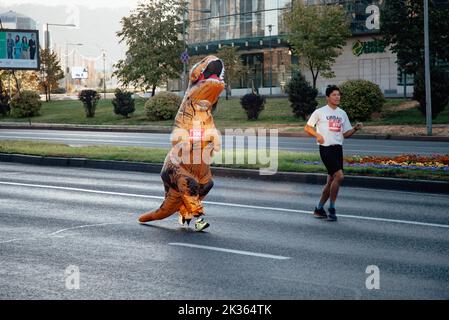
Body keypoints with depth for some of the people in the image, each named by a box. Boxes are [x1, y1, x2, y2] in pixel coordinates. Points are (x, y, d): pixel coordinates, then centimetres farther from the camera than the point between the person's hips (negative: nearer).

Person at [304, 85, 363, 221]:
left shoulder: (342, 113, 14)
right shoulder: (320, 112, -2)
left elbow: (346, 133, 15)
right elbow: (307, 128, 4)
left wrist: (355, 128, -3)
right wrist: (318, 135, -13)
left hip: (338, 148, 6)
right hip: (326, 148, -6)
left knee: (331, 181, 9)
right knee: (339, 176, -18)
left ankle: (319, 209, 21)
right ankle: (331, 208, -6)